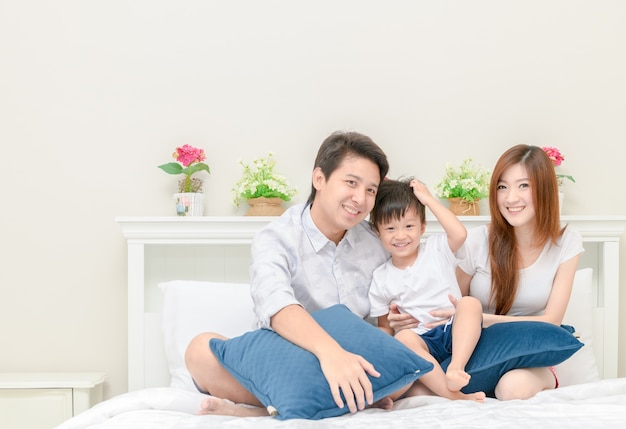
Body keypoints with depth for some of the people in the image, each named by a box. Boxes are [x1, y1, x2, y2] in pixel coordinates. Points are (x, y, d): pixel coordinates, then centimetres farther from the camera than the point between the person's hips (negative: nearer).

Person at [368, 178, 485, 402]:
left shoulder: (436, 250, 7)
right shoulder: (381, 279, 8)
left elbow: (459, 233, -15)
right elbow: (384, 328, 12)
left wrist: (428, 199, -7)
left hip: (456, 333, 1)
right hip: (422, 340, 0)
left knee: (470, 303, -29)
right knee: (403, 338, -34)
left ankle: (456, 368, -42)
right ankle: (452, 394, -42)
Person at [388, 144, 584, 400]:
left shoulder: (567, 242, -3)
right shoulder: (477, 242, -6)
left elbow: (551, 321, -7)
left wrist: (480, 319, -22)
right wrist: (414, 317, -17)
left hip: (531, 359, 0)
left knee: (516, 386, -39)